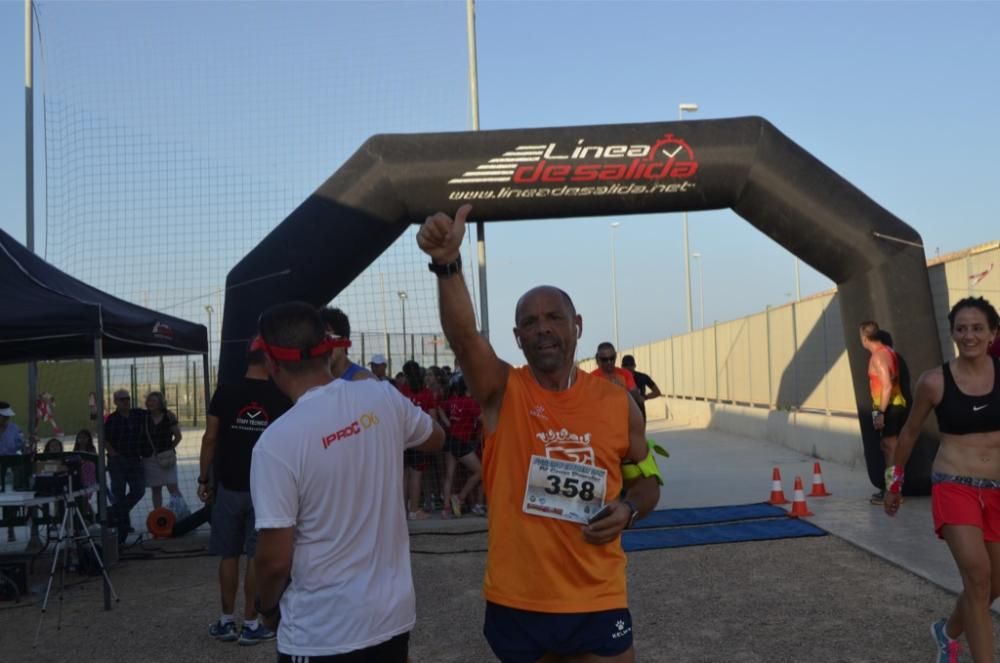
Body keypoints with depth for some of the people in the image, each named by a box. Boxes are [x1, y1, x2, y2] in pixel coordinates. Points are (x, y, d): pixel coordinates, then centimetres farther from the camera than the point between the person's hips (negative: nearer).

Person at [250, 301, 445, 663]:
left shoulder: (277, 441, -21)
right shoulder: (383, 397, -6)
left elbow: (275, 560, -17)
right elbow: (435, 438, 15)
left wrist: (268, 607, 3)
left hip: (321, 633, -5)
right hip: (395, 611, 5)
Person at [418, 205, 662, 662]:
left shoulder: (618, 402, 0)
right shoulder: (501, 392, -6)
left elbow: (646, 481, 13)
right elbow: (463, 335, -26)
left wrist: (628, 510, -10)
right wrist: (448, 264, -43)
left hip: (597, 602, 1)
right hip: (516, 601, 0)